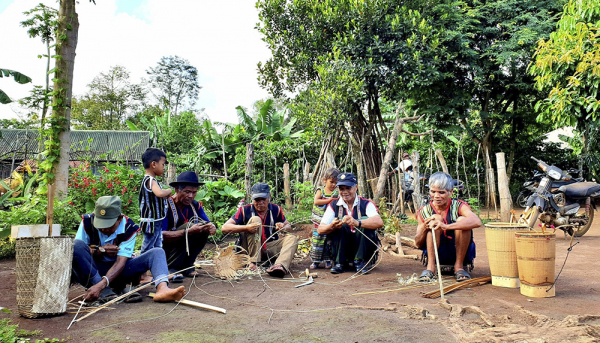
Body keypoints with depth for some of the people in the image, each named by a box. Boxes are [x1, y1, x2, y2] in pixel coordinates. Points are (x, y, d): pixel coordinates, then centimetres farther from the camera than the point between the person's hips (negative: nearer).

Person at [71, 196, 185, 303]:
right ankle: (104, 291, -34)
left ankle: (162, 289, -49)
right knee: (77, 245, -31)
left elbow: (120, 262, -22)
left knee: (157, 252, -18)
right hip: (90, 270, 0)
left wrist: (101, 284, -37)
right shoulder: (87, 222, -11)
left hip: (116, 271, 1)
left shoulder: (129, 228, -15)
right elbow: (75, 250, -9)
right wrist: (99, 250, -24)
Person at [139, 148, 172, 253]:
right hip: (151, 221, -10)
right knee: (147, 248, 1)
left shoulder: (151, 180, 11)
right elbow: (160, 193, -38)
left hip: (157, 221, 10)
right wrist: (169, 191, -19)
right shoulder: (150, 180, -20)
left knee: (158, 247, 19)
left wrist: (168, 196, 4)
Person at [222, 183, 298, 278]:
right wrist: (245, 228, -32)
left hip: (269, 248, 3)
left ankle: (280, 266, -47)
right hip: (250, 248, -3)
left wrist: (283, 228, -14)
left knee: (292, 238, -18)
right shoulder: (245, 210, -8)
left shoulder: (276, 209, 1)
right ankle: (253, 262, -28)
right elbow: (224, 228, -15)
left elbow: (288, 225, 13)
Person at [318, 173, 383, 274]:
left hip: (363, 248, -1)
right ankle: (340, 262, -13)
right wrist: (332, 226, -35)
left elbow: (379, 222, -29)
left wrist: (357, 223, -46)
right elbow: (320, 230, -11)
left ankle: (360, 261, -17)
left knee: (365, 221, -25)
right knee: (338, 225, -23)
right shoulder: (334, 205, -2)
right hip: (343, 249, 2)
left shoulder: (366, 204, -9)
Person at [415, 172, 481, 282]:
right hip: (437, 253, 1)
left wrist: (446, 226, -45)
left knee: (461, 220, -24)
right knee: (435, 219, -21)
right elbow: (418, 244, -5)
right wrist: (424, 228, -27)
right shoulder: (424, 212, -4)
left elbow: (477, 222, -33)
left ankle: (459, 266, -12)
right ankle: (430, 266, -21)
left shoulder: (458, 206, -10)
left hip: (459, 251, 0)